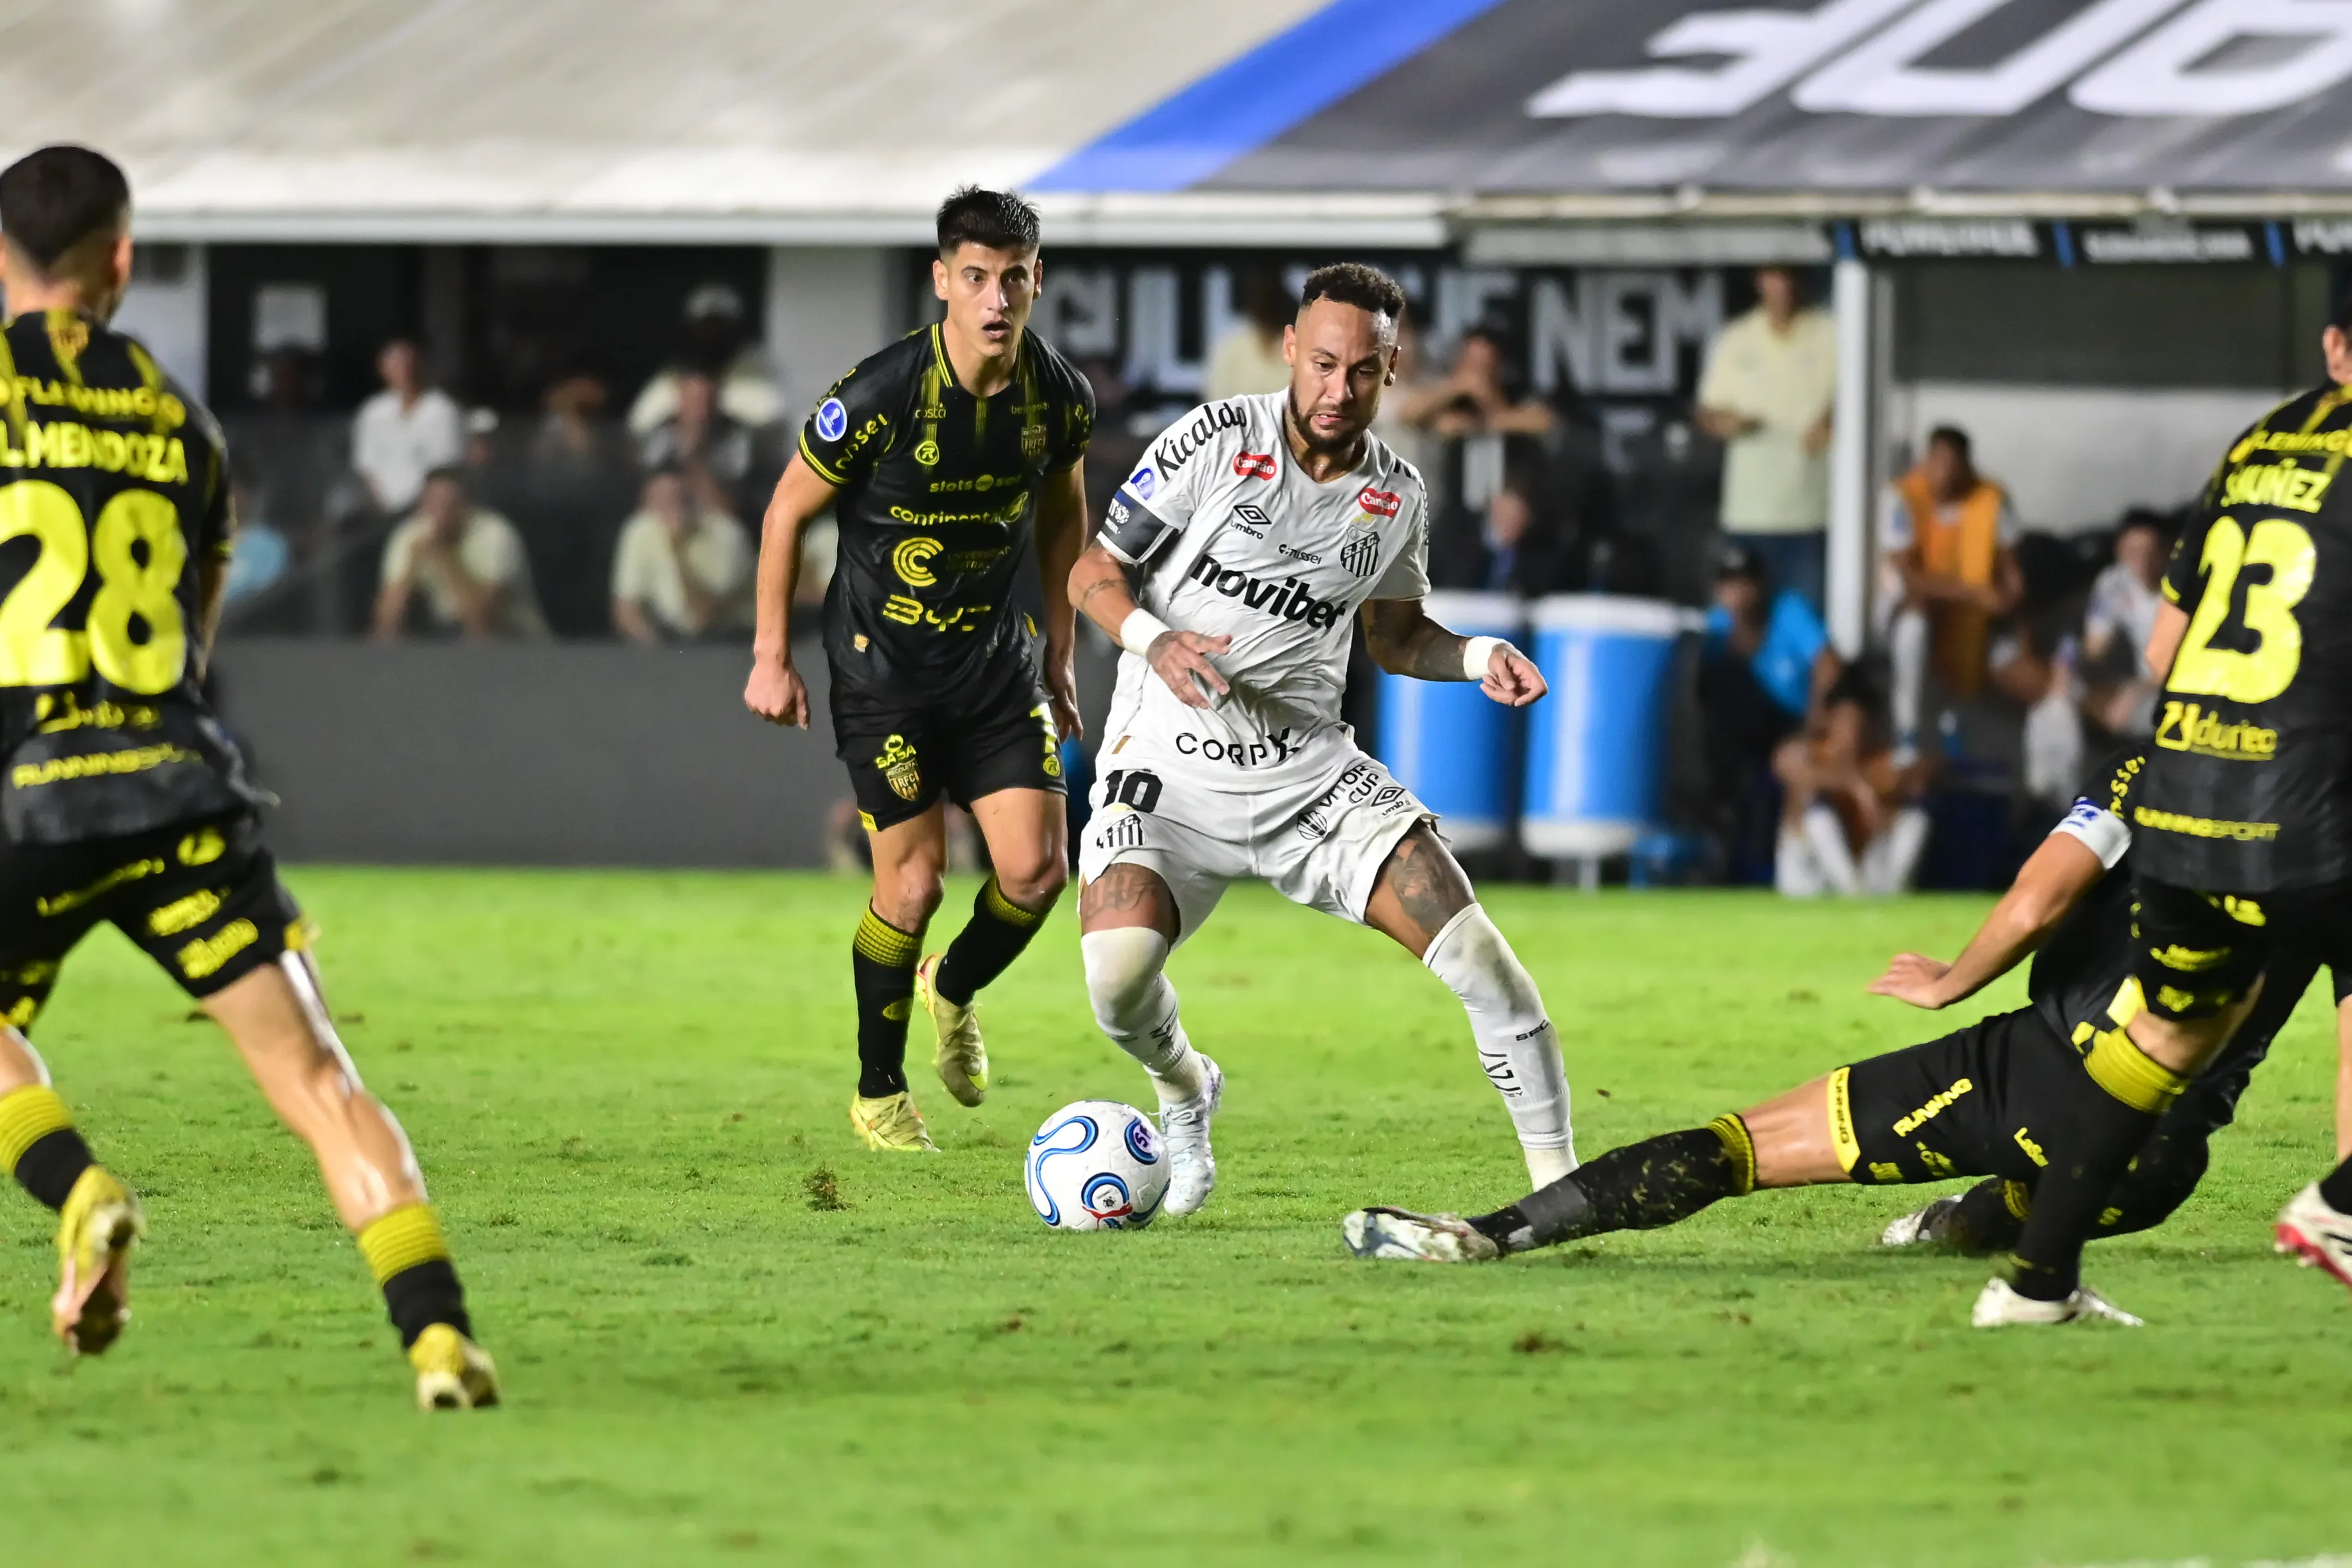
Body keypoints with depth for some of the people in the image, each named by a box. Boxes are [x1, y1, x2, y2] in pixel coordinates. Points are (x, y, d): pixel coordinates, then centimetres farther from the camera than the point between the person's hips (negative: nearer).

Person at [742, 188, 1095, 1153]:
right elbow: (789, 511, -7)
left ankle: (954, 991, 28)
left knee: (1037, 867, -5)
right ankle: (878, 1092, 14)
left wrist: (1059, 657, 16)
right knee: (914, 880, -8)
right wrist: (771, 657, -5)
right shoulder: (880, 395, -20)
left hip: (996, 658, 4)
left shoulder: (1061, 399, -6)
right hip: (883, 664, -4)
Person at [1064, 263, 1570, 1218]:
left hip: (1307, 764, 3)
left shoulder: (1397, 498, 4)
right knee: (1118, 976, -26)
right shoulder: (1218, 441, -8)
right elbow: (1095, 570, -3)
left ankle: (1559, 1179, -4)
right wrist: (1153, 641, -24)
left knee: (1474, 951, -15)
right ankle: (1184, 1091, 10)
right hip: (1170, 761, -3)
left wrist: (1476, 657, 0)